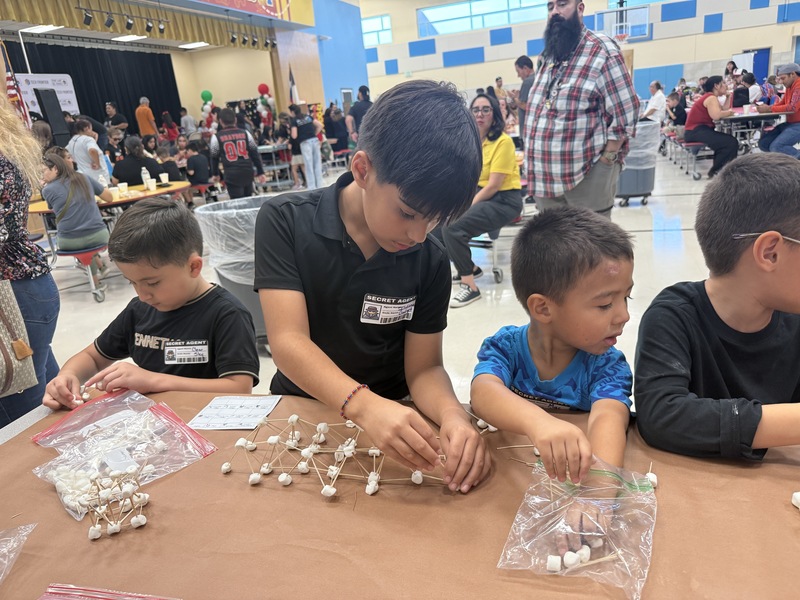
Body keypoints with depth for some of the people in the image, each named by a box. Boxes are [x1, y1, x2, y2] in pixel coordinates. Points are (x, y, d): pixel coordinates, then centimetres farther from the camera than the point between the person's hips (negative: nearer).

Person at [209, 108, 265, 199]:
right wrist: (260, 172, 12)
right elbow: (255, 154, 7)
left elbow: (214, 157, 9)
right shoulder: (245, 133, 7)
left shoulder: (216, 137, 1)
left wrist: (215, 174, 24)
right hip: (248, 172, 3)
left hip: (232, 174, -3)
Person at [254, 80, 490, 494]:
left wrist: (453, 415, -29)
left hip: (389, 421, 2)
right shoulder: (285, 222, -14)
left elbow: (423, 368, -7)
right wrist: (364, 404, -39)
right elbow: (288, 342, -22)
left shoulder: (429, 260, -9)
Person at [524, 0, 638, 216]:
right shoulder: (546, 57, 14)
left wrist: (604, 161, -12)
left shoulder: (602, 51, -6)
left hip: (587, 175, -6)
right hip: (545, 176, 7)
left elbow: (625, 113, -9)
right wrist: (534, 163, 12)